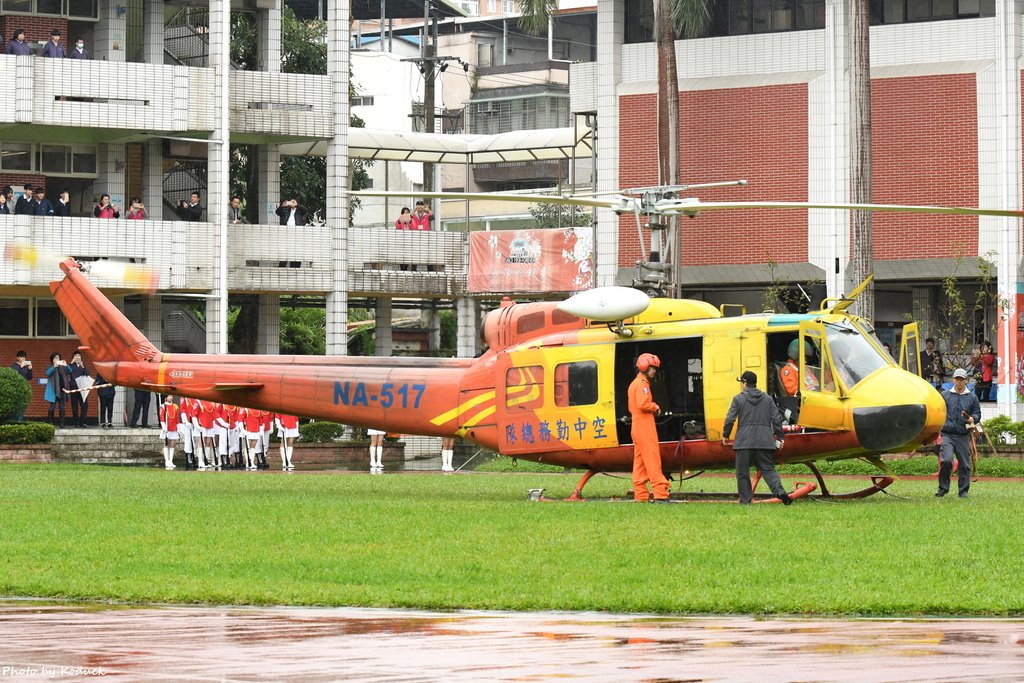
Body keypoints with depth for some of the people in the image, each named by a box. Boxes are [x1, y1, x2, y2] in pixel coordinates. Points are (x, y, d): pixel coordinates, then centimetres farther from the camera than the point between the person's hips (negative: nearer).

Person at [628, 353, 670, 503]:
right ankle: (660, 494, -17)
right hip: (645, 425, -10)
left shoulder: (634, 384, 21)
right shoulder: (642, 384, -11)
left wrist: (652, 409, 11)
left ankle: (640, 496, 8)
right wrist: (655, 407, -7)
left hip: (636, 426, 10)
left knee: (640, 462, 9)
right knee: (652, 460, -13)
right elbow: (643, 404, -25)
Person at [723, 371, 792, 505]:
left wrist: (725, 435, 9)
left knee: (742, 472, 6)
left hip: (744, 442, -3)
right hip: (764, 441, 3)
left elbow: (730, 419, -5)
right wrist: (779, 437, 14)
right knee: (768, 468, 5)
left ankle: (745, 500, 4)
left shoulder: (738, 398, -1)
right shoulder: (767, 398, 10)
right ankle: (779, 491, -18)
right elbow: (776, 419, 8)